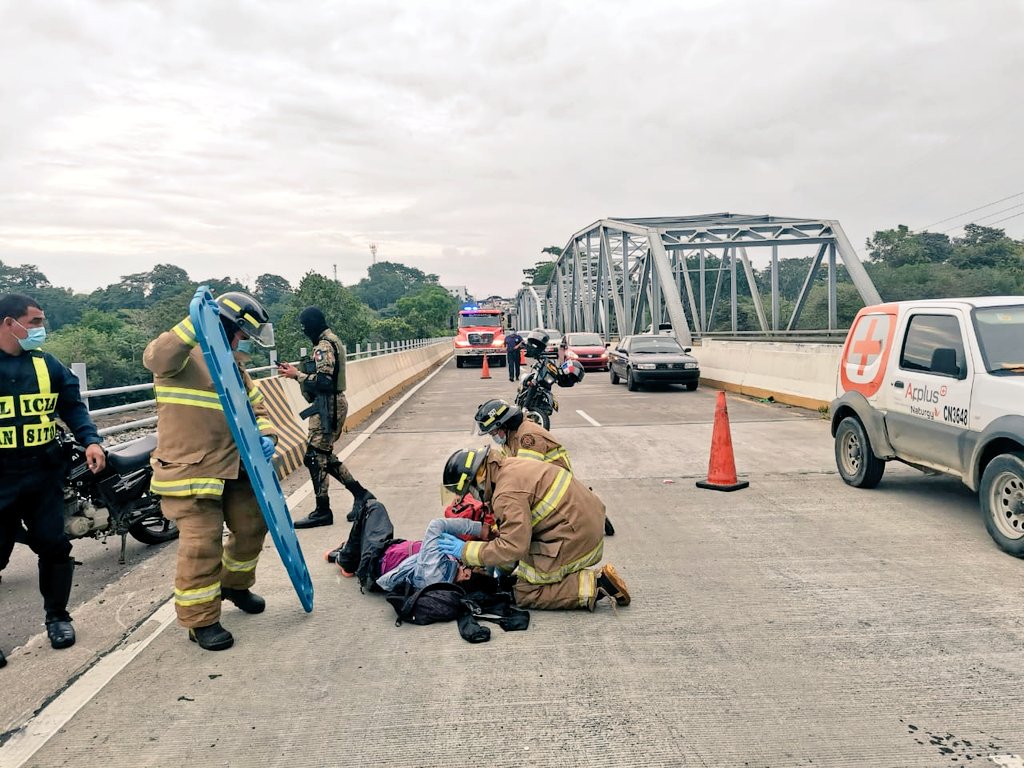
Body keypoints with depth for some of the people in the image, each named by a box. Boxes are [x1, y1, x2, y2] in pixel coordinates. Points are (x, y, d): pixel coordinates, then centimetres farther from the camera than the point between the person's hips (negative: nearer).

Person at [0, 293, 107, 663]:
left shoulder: (48, 365, 6)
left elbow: (73, 407, 10)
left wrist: (90, 440, -6)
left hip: (43, 475, 3)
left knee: (54, 546, 8)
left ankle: (56, 615, 26)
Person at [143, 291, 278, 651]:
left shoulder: (234, 367, 15)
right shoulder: (186, 355, -10)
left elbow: (256, 408, 18)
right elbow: (156, 357, -33)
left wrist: (265, 435, -2)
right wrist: (195, 324, -43)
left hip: (233, 467, 8)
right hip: (189, 470, -8)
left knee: (252, 525, 18)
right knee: (202, 544, -8)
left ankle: (234, 584, 44)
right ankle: (200, 620, 10)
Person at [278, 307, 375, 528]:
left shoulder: (324, 346, -15)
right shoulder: (332, 341, 17)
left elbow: (323, 381, -23)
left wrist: (296, 375, -13)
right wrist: (297, 371, 10)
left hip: (327, 407, -10)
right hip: (332, 405, 10)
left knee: (315, 457, -6)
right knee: (325, 456, 15)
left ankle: (323, 511, 0)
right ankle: (361, 494, 18)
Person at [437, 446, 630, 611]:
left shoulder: (508, 493, -23)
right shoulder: (509, 466, 9)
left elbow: (513, 547, -24)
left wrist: (466, 551, -16)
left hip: (574, 541, -10)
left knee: (525, 594, 0)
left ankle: (595, 584, -8)